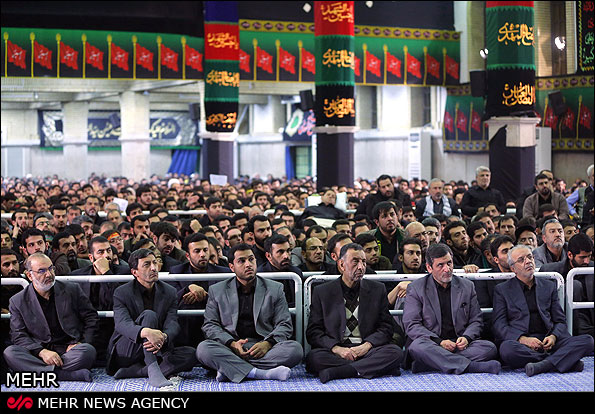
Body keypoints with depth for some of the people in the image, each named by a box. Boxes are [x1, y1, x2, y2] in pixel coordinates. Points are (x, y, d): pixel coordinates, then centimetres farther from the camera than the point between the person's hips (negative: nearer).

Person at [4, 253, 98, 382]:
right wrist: (42, 352, -17)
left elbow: (91, 318, 13)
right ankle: (71, 375, -38)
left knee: (88, 351, -33)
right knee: (9, 353, -30)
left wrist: (82, 342, -4)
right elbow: (19, 336, 0)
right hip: (37, 352, 1)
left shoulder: (72, 290, 8)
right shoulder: (18, 301, 6)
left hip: (69, 349, -1)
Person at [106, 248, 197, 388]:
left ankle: (133, 371, -30)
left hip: (155, 352, 4)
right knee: (149, 315, -28)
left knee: (190, 354, -22)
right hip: (124, 353, -4)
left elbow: (172, 324, -7)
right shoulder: (122, 293, -4)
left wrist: (163, 338, -33)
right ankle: (153, 371, -44)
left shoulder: (169, 292, 7)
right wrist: (146, 332, -44)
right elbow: (121, 324, -22)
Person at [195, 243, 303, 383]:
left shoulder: (275, 289, 12)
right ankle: (261, 373, -35)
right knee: (203, 348, -30)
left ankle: (230, 370, -29)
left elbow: (285, 325, 7)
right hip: (229, 349, 0)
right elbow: (210, 325, 6)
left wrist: (267, 343, -14)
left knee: (295, 349, -29)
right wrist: (231, 344, -13)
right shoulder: (217, 291, 13)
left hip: (264, 347, 1)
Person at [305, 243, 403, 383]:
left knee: (395, 352, -29)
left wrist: (367, 345, -10)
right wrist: (336, 348, -15)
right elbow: (313, 331, 3)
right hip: (335, 352, -1)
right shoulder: (322, 292, 10)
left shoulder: (377, 289, 14)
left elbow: (386, 327, 10)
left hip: (367, 350, 2)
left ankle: (335, 372, -34)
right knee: (313, 357, -33)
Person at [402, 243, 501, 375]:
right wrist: (439, 342, -16)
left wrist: (466, 337, -10)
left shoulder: (467, 286, 13)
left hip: (460, 345, 3)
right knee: (418, 346, -36)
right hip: (432, 344, -3)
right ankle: (472, 366, -38)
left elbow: (476, 321, 14)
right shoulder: (416, 288, 4)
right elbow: (411, 325, -3)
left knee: (489, 347, -25)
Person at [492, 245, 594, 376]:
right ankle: (567, 361, -28)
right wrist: (523, 339, -16)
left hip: (548, 342, 3)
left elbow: (560, 321, 17)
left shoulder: (549, 286, 22)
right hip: (521, 343, -3)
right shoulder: (502, 290, 12)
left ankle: (543, 365, -37)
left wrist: (553, 337, -6)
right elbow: (499, 326, 2)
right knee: (507, 348, -38)